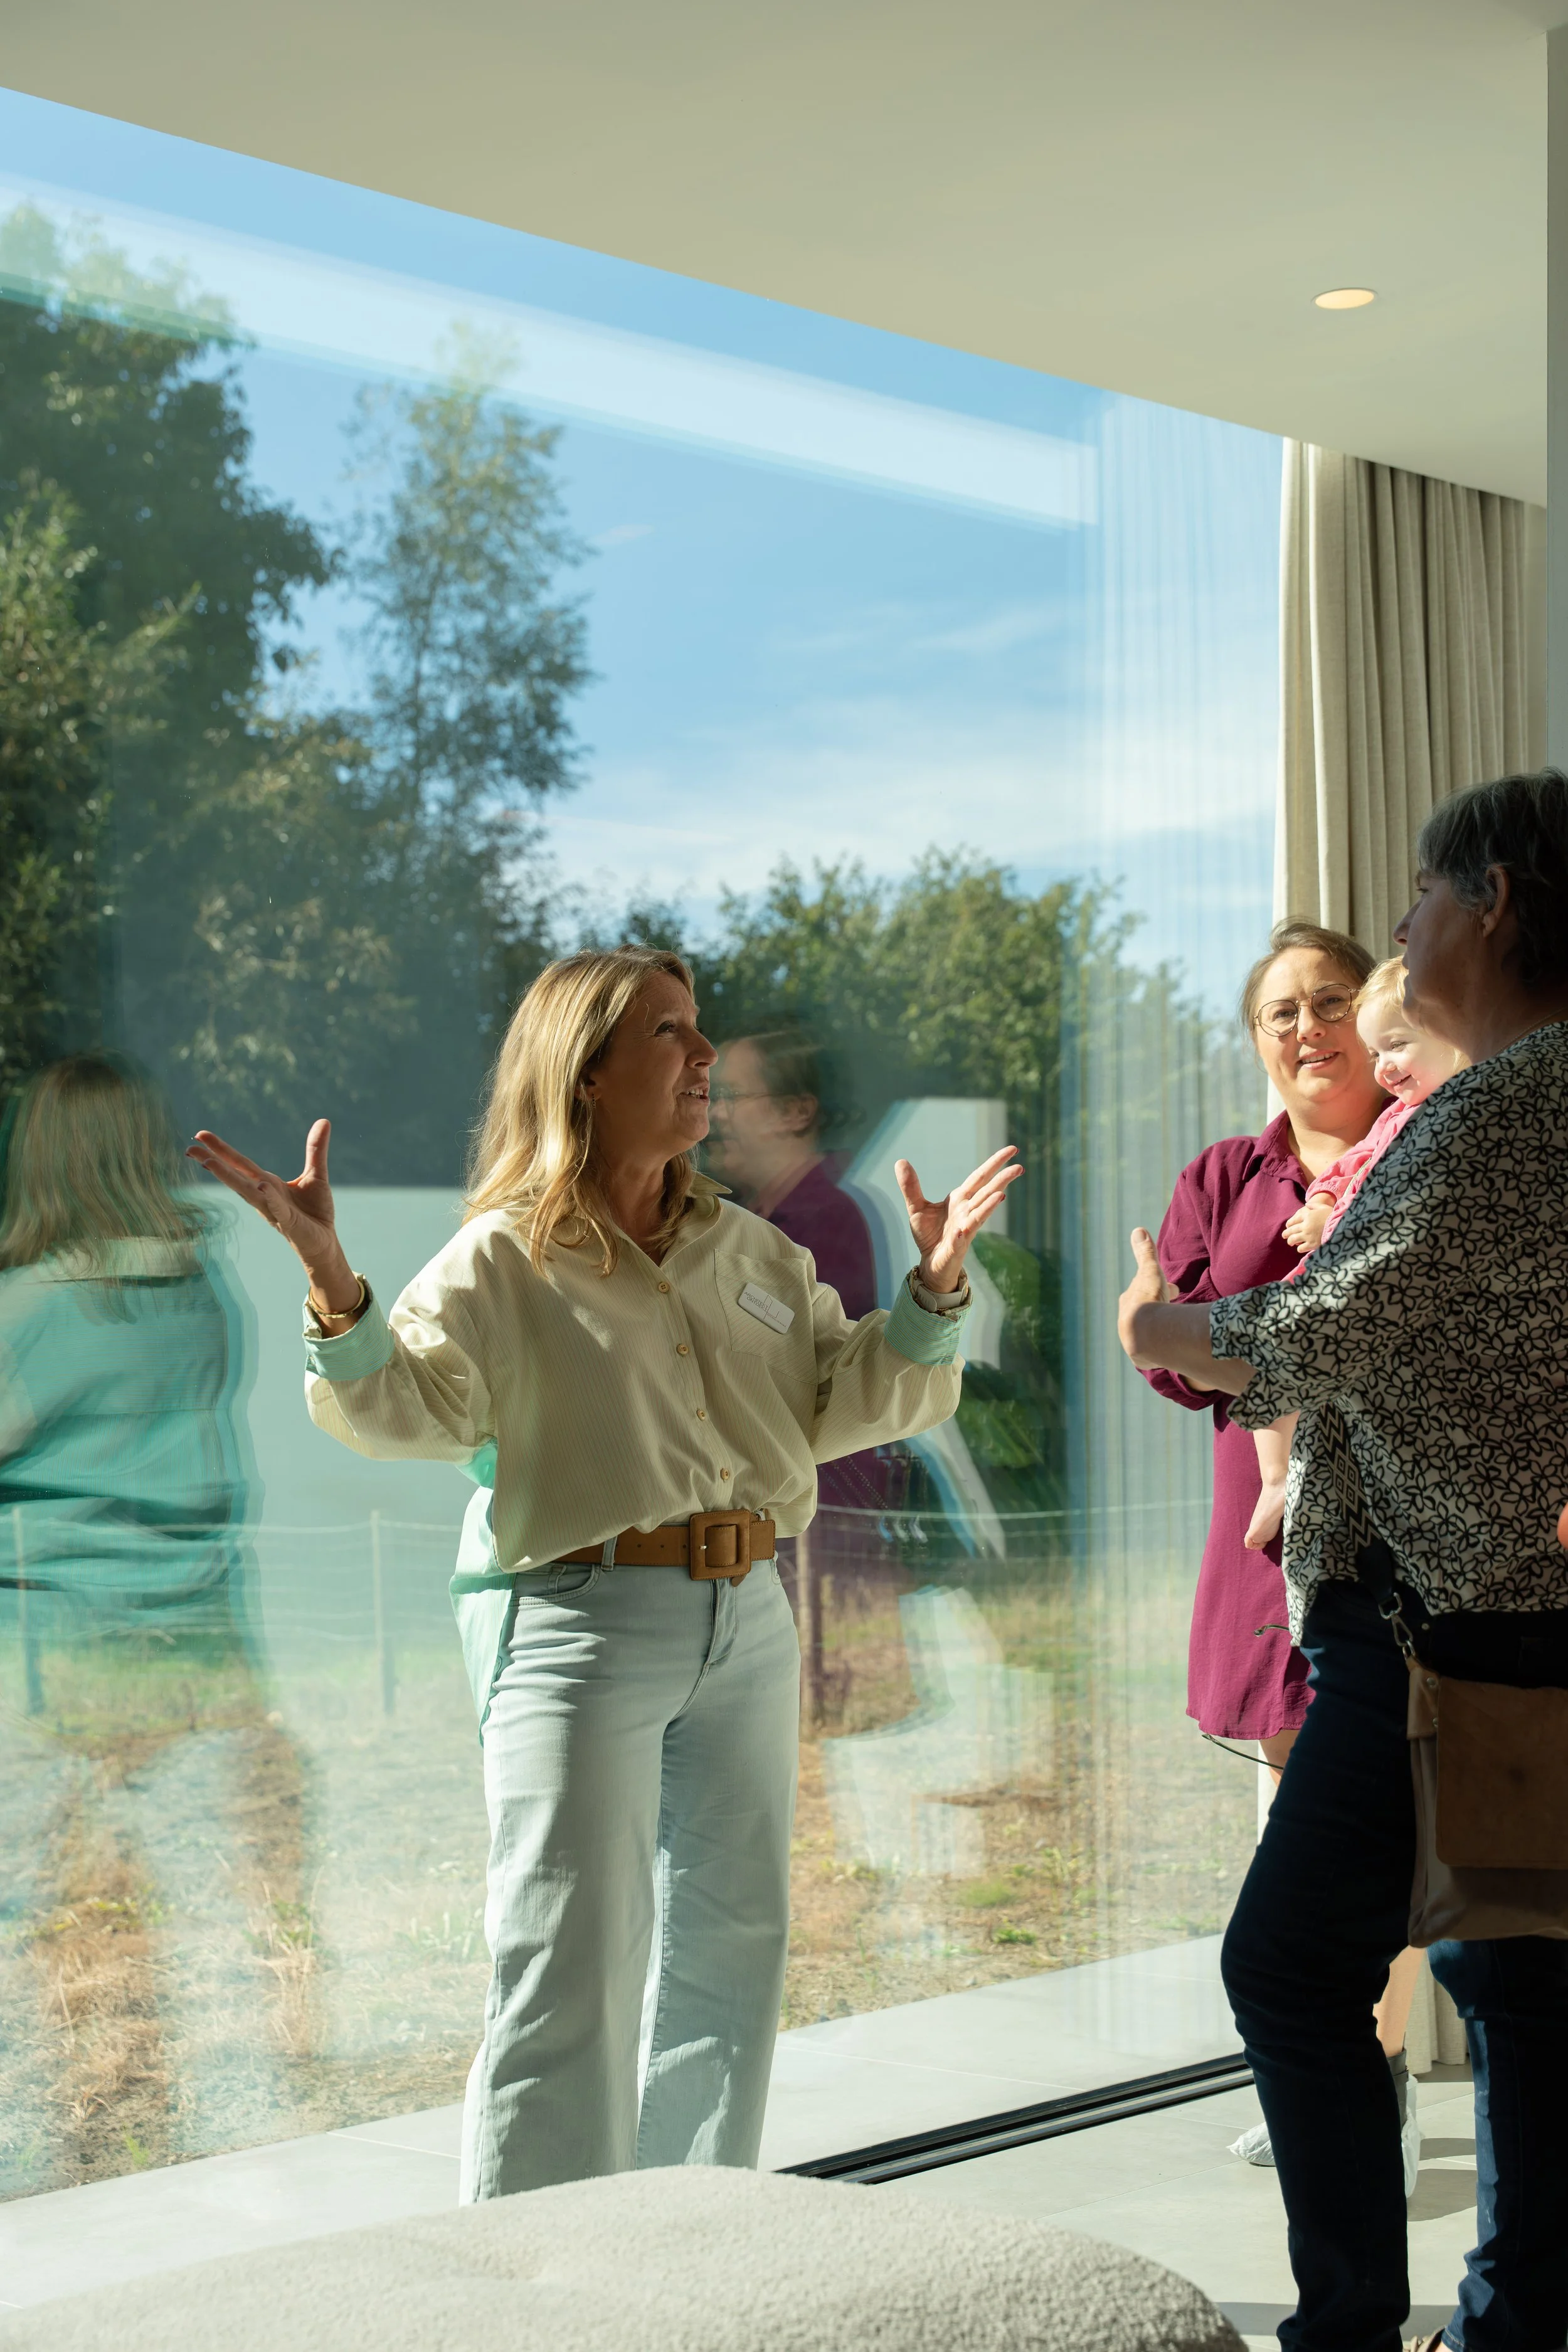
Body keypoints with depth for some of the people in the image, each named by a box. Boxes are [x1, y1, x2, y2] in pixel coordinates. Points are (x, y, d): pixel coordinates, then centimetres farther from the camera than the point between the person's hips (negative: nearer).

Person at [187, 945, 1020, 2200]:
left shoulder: (753, 1251, 14)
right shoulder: (505, 1258, -5)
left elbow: (846, 1400, 13)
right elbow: (406, 1402, -16)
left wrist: (933, 1288, 0)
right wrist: (333, 1283, -32)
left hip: (746, 1620, 7)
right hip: (581, 1624, -6)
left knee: (729, 1946, 15)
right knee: (572, 1969, -7)